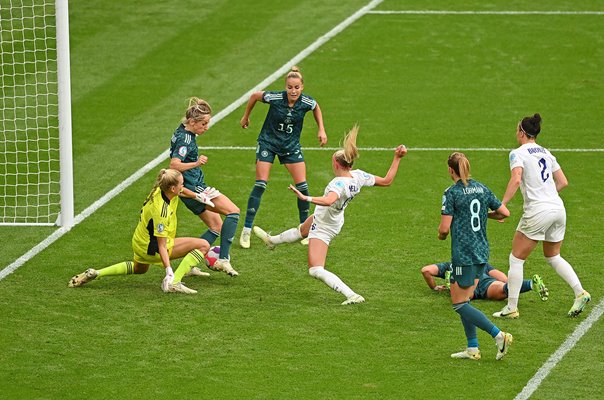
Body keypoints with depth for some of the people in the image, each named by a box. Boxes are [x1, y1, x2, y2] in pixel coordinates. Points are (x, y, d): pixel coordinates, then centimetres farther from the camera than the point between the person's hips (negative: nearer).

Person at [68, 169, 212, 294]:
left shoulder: (160, 190, -10)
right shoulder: (161, 212, -34)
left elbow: (182, 190, 17)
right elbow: (161, 246, -33)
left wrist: (198, 196, 28)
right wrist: (169, 272, -35)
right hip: (151, 248, -9)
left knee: (139, 268, 40)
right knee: (203, 245, -16)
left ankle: (95, 273, 27)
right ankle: (174, 282, -19)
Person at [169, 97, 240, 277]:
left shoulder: (183, 131, 9)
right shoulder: (185, 140, -21)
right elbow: (174, 165, -33)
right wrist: (195, 164, -43)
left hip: (195, 187, 11)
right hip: (193, 187, -11)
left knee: (216, 227, 14)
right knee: (233, 211, -18)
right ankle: (223, 259, -24)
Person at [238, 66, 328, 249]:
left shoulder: (307, 102, -18)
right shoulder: (275, 98, -25)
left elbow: (316, 108, 9)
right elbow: (254, 96, -4)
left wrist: (321, 129, 2)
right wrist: (246, 116, 8)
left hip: (291, 145, 3)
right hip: (268, 142, -3)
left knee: (302, 186, -4)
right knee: (260, 185, -11)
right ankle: (246, 231, -4)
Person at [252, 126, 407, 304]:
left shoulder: (339, 184, -40)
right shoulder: (358, 176, -18)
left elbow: (328, 200, -60)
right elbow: (386, 181, -10)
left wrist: (305, 198, -63)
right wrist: (397, 158, -7)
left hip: (324, 228, -10)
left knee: (316, 271, -10)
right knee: (301, 230, 38)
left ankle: (352, 296, -20)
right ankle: (272, 240, 69)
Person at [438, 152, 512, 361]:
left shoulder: (452, 193, -12)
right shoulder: (482, 189, 7)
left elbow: (444, 228, -14)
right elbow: (505, 213, 11)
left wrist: (441, 235, 8)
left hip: (463, 255, -7)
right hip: (482, 253, 7)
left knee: (460, 304, -1)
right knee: (463, 301, 16)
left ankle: (499, 335, -12)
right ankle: (472, 349, 13)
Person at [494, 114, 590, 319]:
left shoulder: (518, 153, -6)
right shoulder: (546, 153, 15)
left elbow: (516, 180, -22)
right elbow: (563, 182, 16)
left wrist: (502, 204, -22)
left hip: (537, 211, -7)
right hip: (558, 208, 7)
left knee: (516, 259, 5)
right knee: (553, 256, 24)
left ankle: (511, 308, 5)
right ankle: (580, 292, 9)